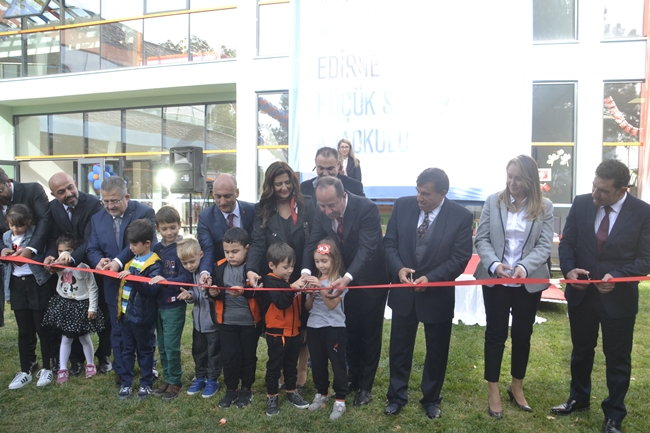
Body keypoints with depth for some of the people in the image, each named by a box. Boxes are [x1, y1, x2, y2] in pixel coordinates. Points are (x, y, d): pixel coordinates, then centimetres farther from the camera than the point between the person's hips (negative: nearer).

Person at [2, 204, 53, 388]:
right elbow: (5, 262, 15)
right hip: (16, 285, 4)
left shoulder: (37, 234, -8)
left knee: (41, 328, 5)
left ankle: (46, 369, 18)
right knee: (23, 330, 11)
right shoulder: (6, 237, 7)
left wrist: (30, 252, -25)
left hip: (36, 283, -4)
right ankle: (25, 371, 21)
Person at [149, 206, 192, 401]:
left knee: (171, 345, 1)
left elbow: (186, 278, -18)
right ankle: (167, 378, 30)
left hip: (174, 305, -6)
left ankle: (175, 381, 18)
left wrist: (166, 280, -32)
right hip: (158, 303, 6)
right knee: (162, 345, 15)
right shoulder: (156, 248, 4)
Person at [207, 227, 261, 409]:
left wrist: (244, 292, -34)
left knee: (248, 356, 11)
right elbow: (215, 289, 10)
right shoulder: (220, 267, 2)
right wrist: (213, 293, -12)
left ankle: (246, 389, 30)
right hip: (226, 321, 3)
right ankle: (231, 389, 27)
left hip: (250, 321, -3)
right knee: (229, 357, 8)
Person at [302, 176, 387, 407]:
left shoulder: (367, 208, -29)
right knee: (350, 331, 16)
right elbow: (312, 243, -13)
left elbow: (367, 248, -35)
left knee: (369, 333, 9)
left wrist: (348, 277, -49)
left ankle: (365, 386, 24)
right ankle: (352, 378, 35)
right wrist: (306, 271, -32)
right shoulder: (322, 213, -12)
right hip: (344, 278, 5)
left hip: (370, 279, -5)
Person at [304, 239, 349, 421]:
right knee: (317, 363, 15)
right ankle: (321, 394, 31)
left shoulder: (340, 281, -8)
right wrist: (311, 293, -11)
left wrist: (321, 287, -26)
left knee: (338, 363, 2)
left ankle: (340, 400, 13)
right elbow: (308, 307, 8)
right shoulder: (315, 279, 8)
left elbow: (332, 304, -17)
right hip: (313, 327, 6)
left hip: (334, 328, -5)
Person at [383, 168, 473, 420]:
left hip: (438, 294, -1)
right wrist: (398, 268, -21)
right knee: (399, 347, 14)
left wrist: (431, 278, -25)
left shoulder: (461, 216, -14)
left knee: (436, 351, 15)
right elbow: (389, 243, -3)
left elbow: (460, 258, -14)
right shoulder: (402, 206, -7)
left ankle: (431, 399, 38)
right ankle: (396, 396, 35)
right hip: (403, 291, 2)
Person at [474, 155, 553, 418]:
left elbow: (544, 246, -8)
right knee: (495, 333, 6)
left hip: (529, 282, 1)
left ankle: (517, 387, 34)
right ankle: (493, 391, 19)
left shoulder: (544, 207, -2)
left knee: (522, 334, 14)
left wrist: (524, 267, -25)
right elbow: (481, 239, -5)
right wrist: (494, 264, -22)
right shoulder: (493, 201, -3)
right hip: (495, 279, -1)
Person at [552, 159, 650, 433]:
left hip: (619, 298, -3)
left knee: (618, 358, 12)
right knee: (581, 350, 20)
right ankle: (579, 399, 41)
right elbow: (567, 242, 1)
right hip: (581, 293, 3)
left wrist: (617, 276, -26)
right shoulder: (581, 204, -5)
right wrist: (569, 269, -17)